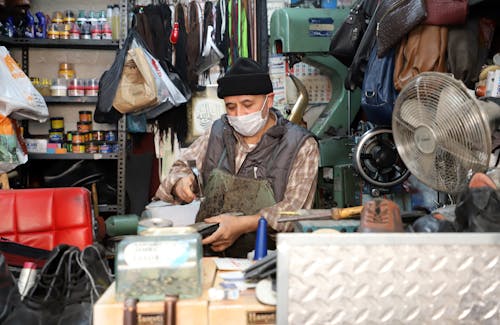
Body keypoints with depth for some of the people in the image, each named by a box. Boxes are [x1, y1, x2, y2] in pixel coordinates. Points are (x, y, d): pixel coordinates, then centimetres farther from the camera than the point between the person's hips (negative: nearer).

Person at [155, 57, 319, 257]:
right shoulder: (219, 132, 13)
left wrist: (244, 225, -24)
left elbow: (295, 208, -10)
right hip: (208, 249, 3)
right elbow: (183, 166, 22)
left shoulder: (301, 145, -1)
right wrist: (181, 183, -4)